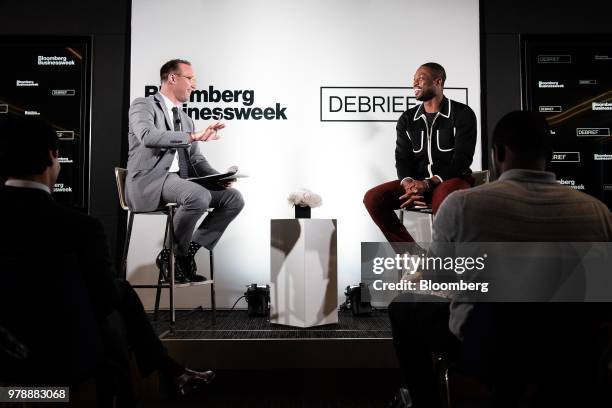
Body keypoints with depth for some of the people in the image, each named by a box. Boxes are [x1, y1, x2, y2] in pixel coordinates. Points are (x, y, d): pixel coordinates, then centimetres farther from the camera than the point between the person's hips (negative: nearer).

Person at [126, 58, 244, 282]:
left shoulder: (186, 120, 24)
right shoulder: (143, 105, 2)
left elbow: (195, 159, 20)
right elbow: (148, 136, -20)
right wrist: (194, 136, -27)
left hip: (179, 180, 7)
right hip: (149, 181, -7)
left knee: (234, 198, -11)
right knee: (199, 196, -34)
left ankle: (190, 249, -6)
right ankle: (173, 255, -12)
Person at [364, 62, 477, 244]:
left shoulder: (462, 114, -1)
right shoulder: (407, 119, 12)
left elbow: (462, 159, -9)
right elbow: (402, 159, 5)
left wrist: (429, 183, -23)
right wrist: (408, 183, -19)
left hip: (453, 179, -4)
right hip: (416, 182, 4)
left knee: (445, 198, -41)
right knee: (373, 198, -19)